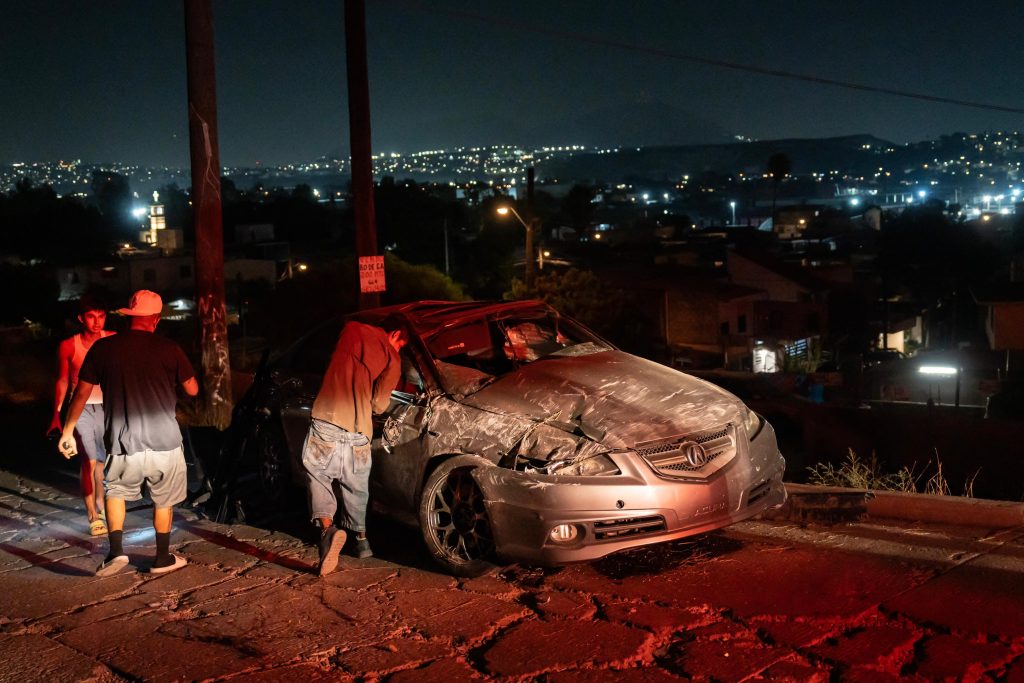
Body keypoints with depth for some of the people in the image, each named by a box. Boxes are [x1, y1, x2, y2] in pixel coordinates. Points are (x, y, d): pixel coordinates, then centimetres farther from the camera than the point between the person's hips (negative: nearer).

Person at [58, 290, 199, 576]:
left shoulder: (103, 348, -1)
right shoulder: (169, 349, -5)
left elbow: (81, 393, 3)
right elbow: (193, 390, 3)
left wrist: (67, 432, 13)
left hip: (123, 444, 1)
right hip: (164, 442, -1)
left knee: (116, 491, 23)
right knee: (164, 500, 18)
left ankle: (116, 551, 9)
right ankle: (163, 558, 27)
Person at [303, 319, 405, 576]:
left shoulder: (352, 329, 5)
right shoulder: (391, 360, 2)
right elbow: (379, 404, 2)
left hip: (326, 423, 0)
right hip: (358, 434, 1)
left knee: (318, 476, 14)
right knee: (356, 488, 21)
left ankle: (327, 527, -9)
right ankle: (360, 537, 33)